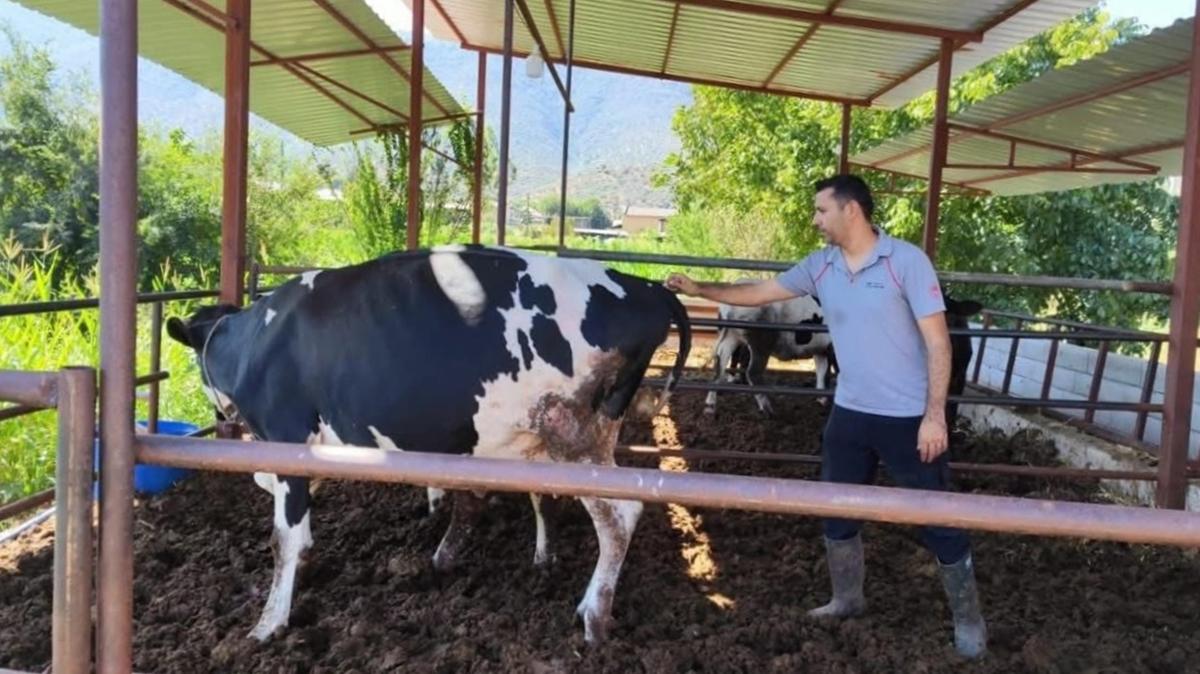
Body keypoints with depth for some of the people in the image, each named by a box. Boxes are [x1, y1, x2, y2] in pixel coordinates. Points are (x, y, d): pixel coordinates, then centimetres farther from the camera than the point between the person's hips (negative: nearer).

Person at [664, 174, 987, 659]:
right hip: (849, 413, 6)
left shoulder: (907, 261, -14)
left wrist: (935, 414, -18)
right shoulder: (820, 267, 2)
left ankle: (968, 619, 24)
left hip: (909, 418, -6)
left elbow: (937, 341, -14)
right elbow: (760, 292, 12)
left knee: (936, 520, 5)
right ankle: (847, 599, 37)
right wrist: (698, 289, 9)